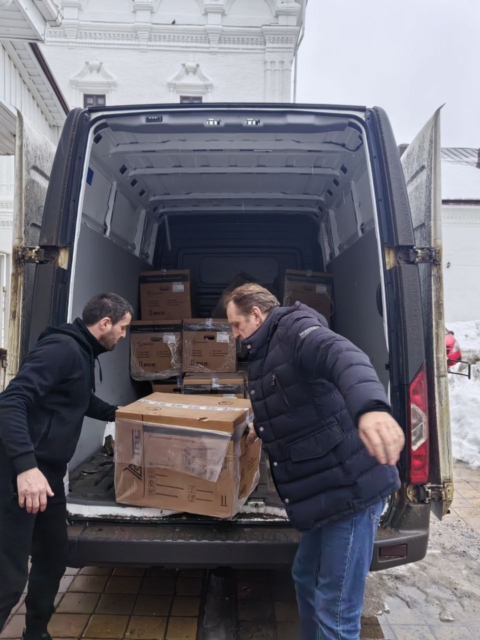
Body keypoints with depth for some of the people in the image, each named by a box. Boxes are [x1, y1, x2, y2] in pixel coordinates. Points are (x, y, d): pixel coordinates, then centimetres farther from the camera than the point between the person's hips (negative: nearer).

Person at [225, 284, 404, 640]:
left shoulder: (295, 330, -15)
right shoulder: (265, 352, 14)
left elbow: (344, 356, -37)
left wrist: (370, 407, -56)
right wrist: (263, 429, 46)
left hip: (350, 488, -10)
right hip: (323, 490, 10)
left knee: (334, 611, 3)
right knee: (306, 579, 24)